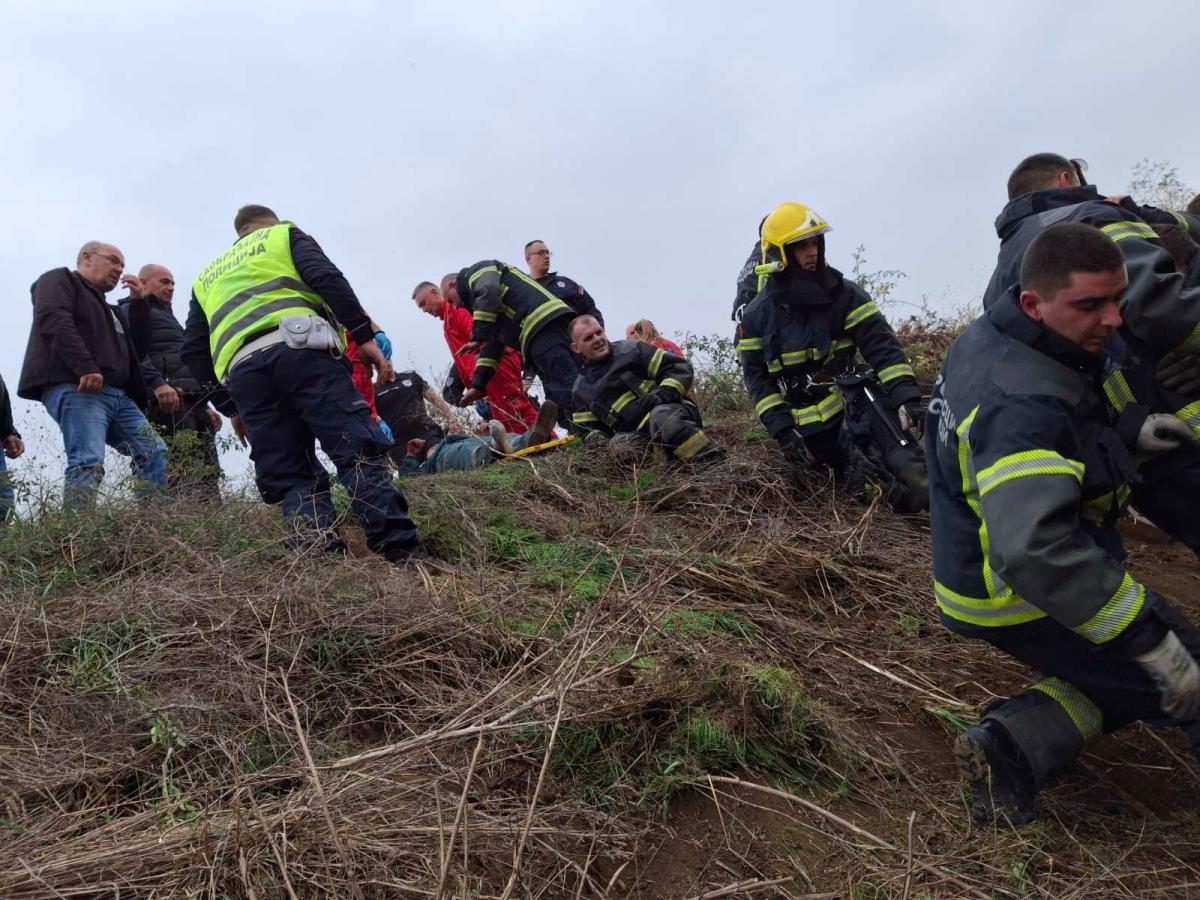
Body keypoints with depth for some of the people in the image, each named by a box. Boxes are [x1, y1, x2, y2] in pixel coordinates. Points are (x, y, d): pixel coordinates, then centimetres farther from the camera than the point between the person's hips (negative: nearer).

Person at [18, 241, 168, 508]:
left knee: (154, 452, -2)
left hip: (117, 394, 9)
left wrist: (140, 302, 19)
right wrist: (86, 367, -24)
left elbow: (137, 349, 26)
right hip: (75, 388, -9)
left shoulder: (106, 308, 35)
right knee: (89, 462, -23)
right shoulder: (60, 279, 10)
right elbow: (54, 322, -11)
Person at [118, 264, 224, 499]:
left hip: (191, 402, 9)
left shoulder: (166, 316, 36)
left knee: (209, 474, -3)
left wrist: (204, 405, 26)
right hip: (168, 401, -9)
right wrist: (157, 383, -25)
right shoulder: (133, 310, 9)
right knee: (185, 476, -21)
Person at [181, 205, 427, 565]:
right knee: (358, 450, -13)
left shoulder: (206, 277, 37)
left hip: (242, 370, 4)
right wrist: (364, 335, -2)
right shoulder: (285, 235, 26)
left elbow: (193, 352, 28)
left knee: (290, 477, 4)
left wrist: (230, 406, 31)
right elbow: (326, 277, 4)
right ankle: (402, 552, -28)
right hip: (298, 348, -4)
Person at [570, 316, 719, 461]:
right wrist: (594, 438, -5)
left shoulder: (631, 350, 7)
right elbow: (588, 429, 20)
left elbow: (681, 367, 3)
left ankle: (713, 459, -42)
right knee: (620, 442, -32)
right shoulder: (581, 389, 17)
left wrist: (662, 394, -15)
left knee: (661, 415, -39)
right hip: (641, 434, 3)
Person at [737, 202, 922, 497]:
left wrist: (906, 395, -24)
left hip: (854, 401, 1)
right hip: (811, 424, 0)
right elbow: (758, 378, 1)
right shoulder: (757, 316, -1)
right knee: (863, 482, -5)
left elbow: (881, 344, -9)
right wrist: (782, 428, -11)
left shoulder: (844, 293, -1)